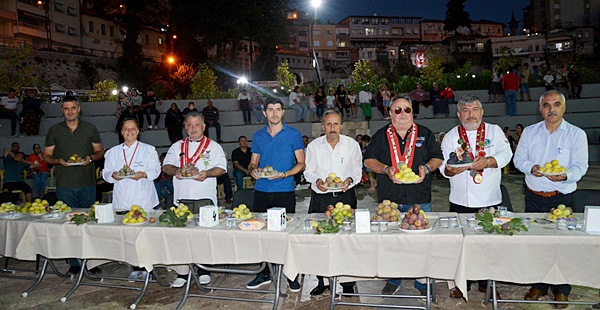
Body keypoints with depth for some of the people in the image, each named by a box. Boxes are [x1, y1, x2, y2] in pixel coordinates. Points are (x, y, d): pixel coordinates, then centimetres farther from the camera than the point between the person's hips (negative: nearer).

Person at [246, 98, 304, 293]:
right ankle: (264, 273, 20)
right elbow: (253, 162, 17)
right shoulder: (258, 136, 11)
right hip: (261, 191, 4)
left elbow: (301, 163, -1)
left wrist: (284, 174, -17)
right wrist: (253, 170, -7)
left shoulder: (293, 134, 0)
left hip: (285, 191, -3)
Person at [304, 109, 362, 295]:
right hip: (320, 197, 1)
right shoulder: (314, 146, 5)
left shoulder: (352, 144, 4)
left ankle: (348, 283, 13)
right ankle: (321, 281, 16)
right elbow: (308, 171, 8)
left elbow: (357, 170, 9)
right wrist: (317, 181, -12)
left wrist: (350, 180, -12)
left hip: (346, 196, 0)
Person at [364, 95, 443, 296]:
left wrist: (426, 168, -9)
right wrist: (386, 169, -10)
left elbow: (438, 158, 10)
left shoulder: (425, 134, 9)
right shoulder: (381, 135, 8)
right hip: (389, 200, 1)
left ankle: (422, 282, 20)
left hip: (419, 199, 0)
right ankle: (393, 280, 24)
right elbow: (368, 160, 6)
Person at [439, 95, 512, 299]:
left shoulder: (494, 131, 7)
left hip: (490, 200, 0)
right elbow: (443, 164, 0)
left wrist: (487, 161, -25)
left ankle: (486, 283, 26)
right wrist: (450, 169, -23)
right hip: (460, 202, 0)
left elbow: (505, 154, -7)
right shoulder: (451, 136, 7)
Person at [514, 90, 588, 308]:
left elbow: (580, 166, -6)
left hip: (562, 198, -2)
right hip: (534, 196, 3)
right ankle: (538, 286, 24)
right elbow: (519, 158, 7)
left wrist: (565, 175, -27)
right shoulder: (529, 132, 7)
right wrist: (531, 168, -15)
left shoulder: (576, 134, -1)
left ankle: (561, 290, 20)